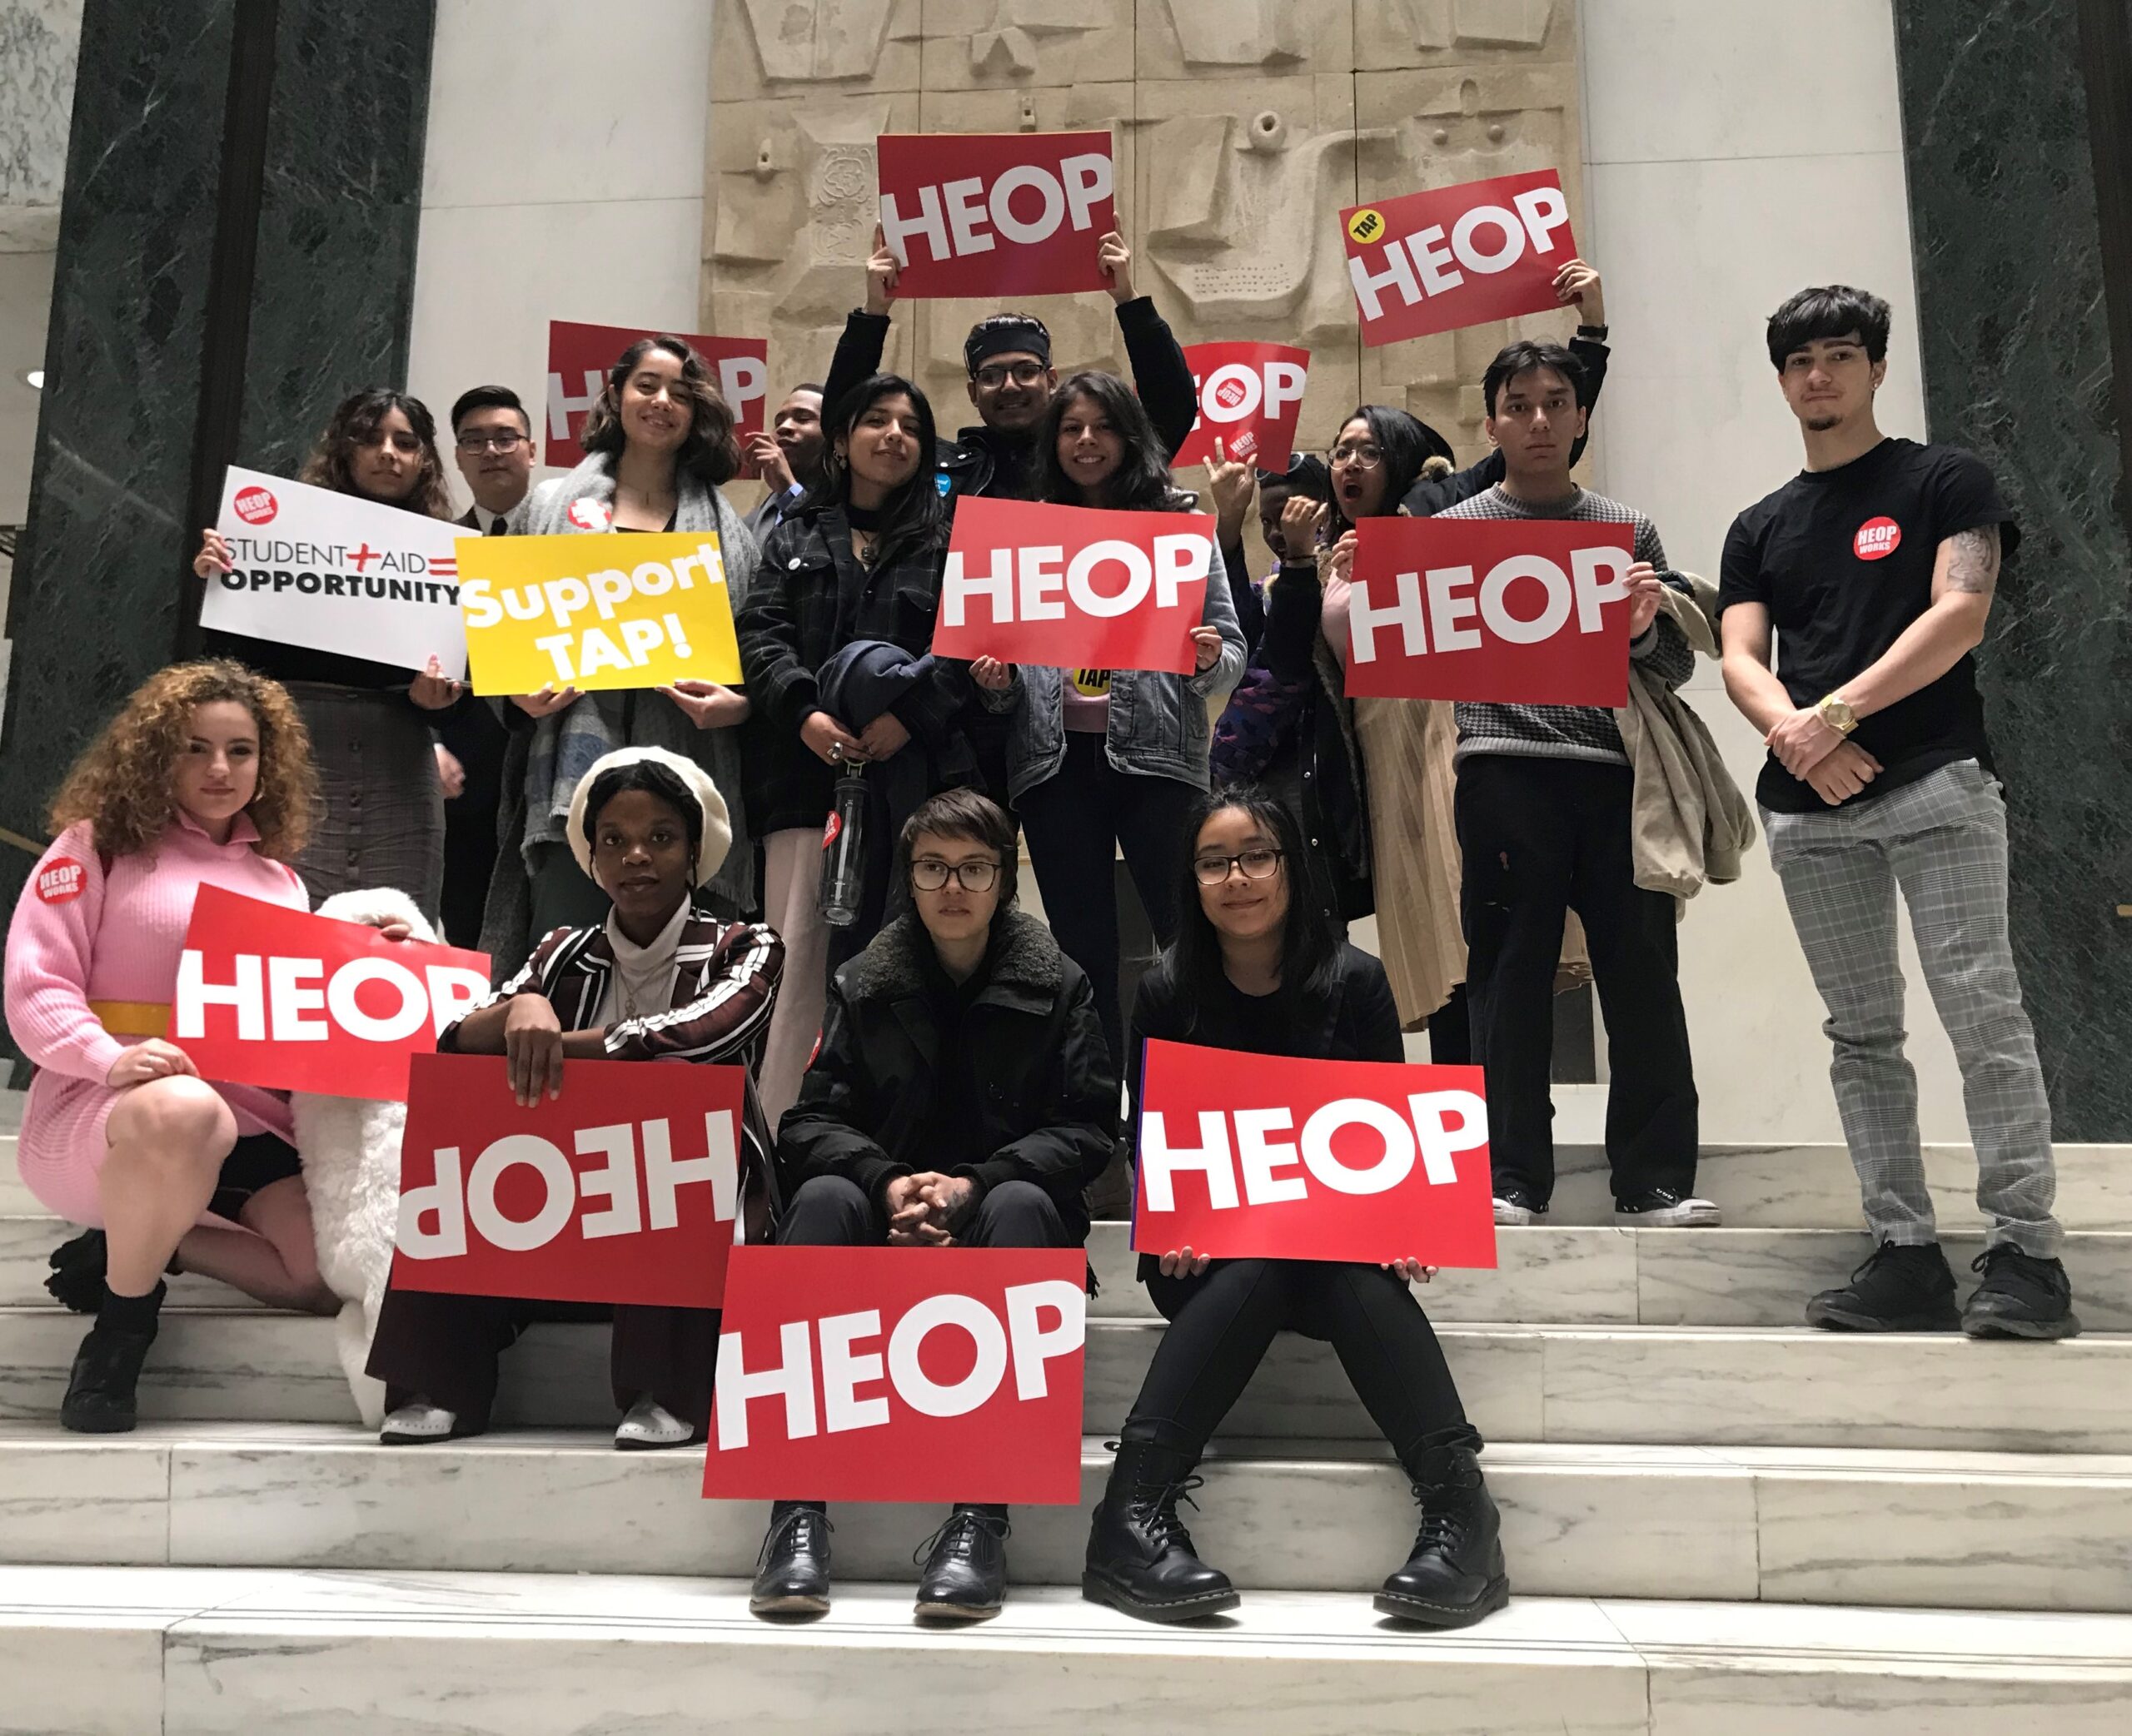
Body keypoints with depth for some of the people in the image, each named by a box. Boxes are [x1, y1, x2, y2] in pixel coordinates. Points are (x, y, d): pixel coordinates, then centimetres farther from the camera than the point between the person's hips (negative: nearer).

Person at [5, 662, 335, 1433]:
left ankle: (147, 1240, 7)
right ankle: (124, 1312, -14)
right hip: (97, 1105, -5)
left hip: (250, 1115, 5)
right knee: (182, 1111, -43)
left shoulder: (279, 879, 17)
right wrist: (110, 1059, -25)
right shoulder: (98, 845, 2)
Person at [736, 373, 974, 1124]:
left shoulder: (952, 538, 12)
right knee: (800, 958, -3)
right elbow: (760, 633, 7)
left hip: (915, 775, -1)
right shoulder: (795, 539, 20)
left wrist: (912, 712, -15)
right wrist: (803, 712, -11)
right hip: (809, 773, 2)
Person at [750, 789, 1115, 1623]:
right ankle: (796, 1508, -36)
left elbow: (1086, 1127, -3)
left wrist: (974, 1182, -18)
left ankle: (980, 1516, -41)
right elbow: (809, 1122, 0)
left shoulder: (1056, 985, 5)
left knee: (1022, 1203, -34)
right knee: (824, 1197, -30)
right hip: (885, 1218, 1)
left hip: (996, 1216, -1)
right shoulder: (865, 984, 9)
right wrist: (886, 1182, -20)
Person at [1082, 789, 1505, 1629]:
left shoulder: (1354, 982, 1)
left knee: (1358, 1271, -33)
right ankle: (1133, 1512, -38)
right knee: (1256, 1265, -34)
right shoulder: (1167, 993, 2)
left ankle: (1460, 1506, -37)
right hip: (1209, 1247, 0)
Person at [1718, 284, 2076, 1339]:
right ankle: (1905, 1253, 6)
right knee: (1860, 1034, 3)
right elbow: (1739, 662, 9)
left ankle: (2024, 1250, -4)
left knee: (1981, 1010, -10)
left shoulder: (1944, 482, 9)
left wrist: (1834, 713, -14)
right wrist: (1792, 733, -13)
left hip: (1935, 784, -4)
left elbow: (1961, 614, -6)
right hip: (1809, 810, 4)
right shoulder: (1758, 528, 20)